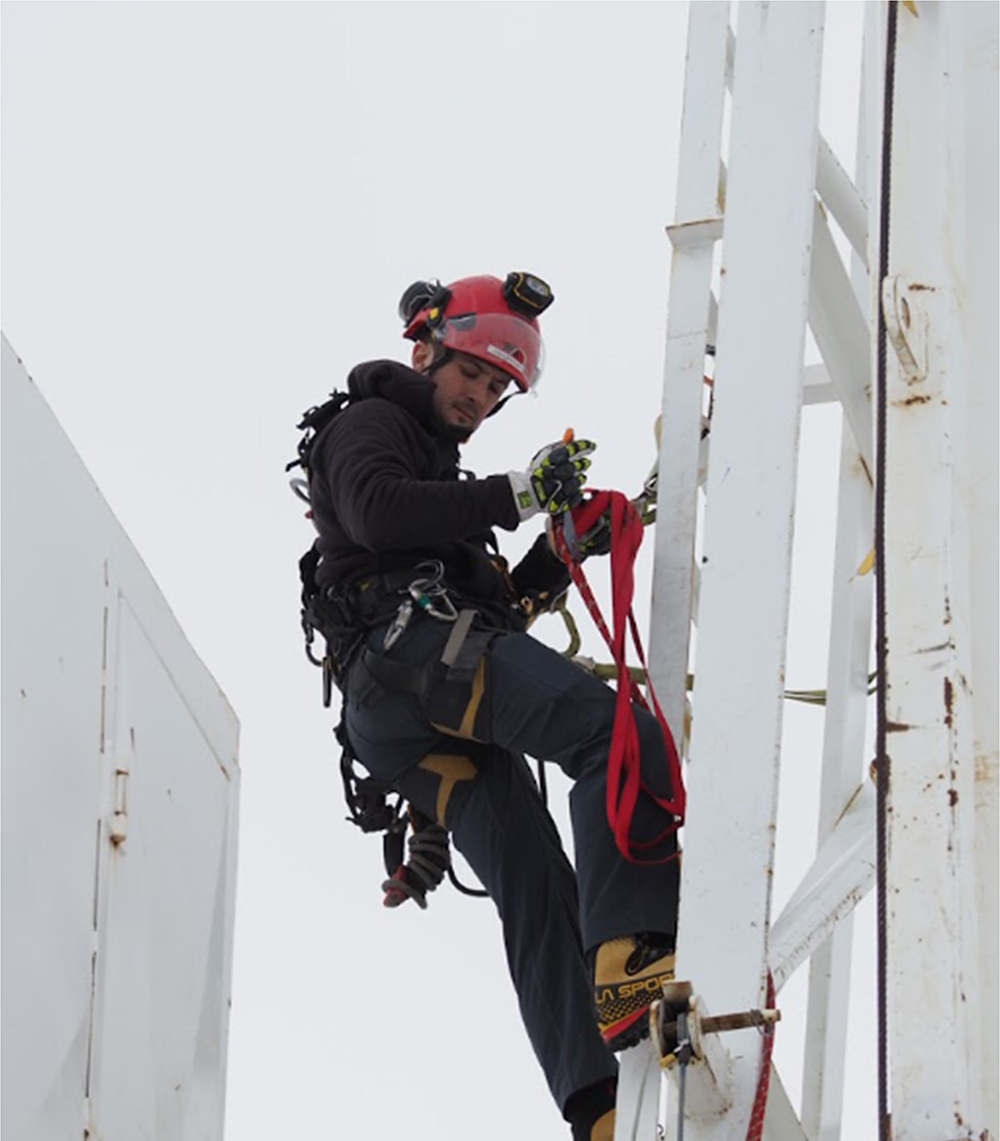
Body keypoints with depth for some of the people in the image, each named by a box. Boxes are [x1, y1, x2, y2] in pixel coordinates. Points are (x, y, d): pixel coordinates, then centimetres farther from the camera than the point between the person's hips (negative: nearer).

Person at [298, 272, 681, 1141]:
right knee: (618, 732, -27)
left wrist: (564, 549, 16)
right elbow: (377, 512, -10)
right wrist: (516, 494, -16)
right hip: (413, 647, -9)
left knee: (532, 883, -4)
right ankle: (628, 958, -46)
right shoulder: (370, 424, 14)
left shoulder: (445, 476, 41)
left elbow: (500, 609, 32)